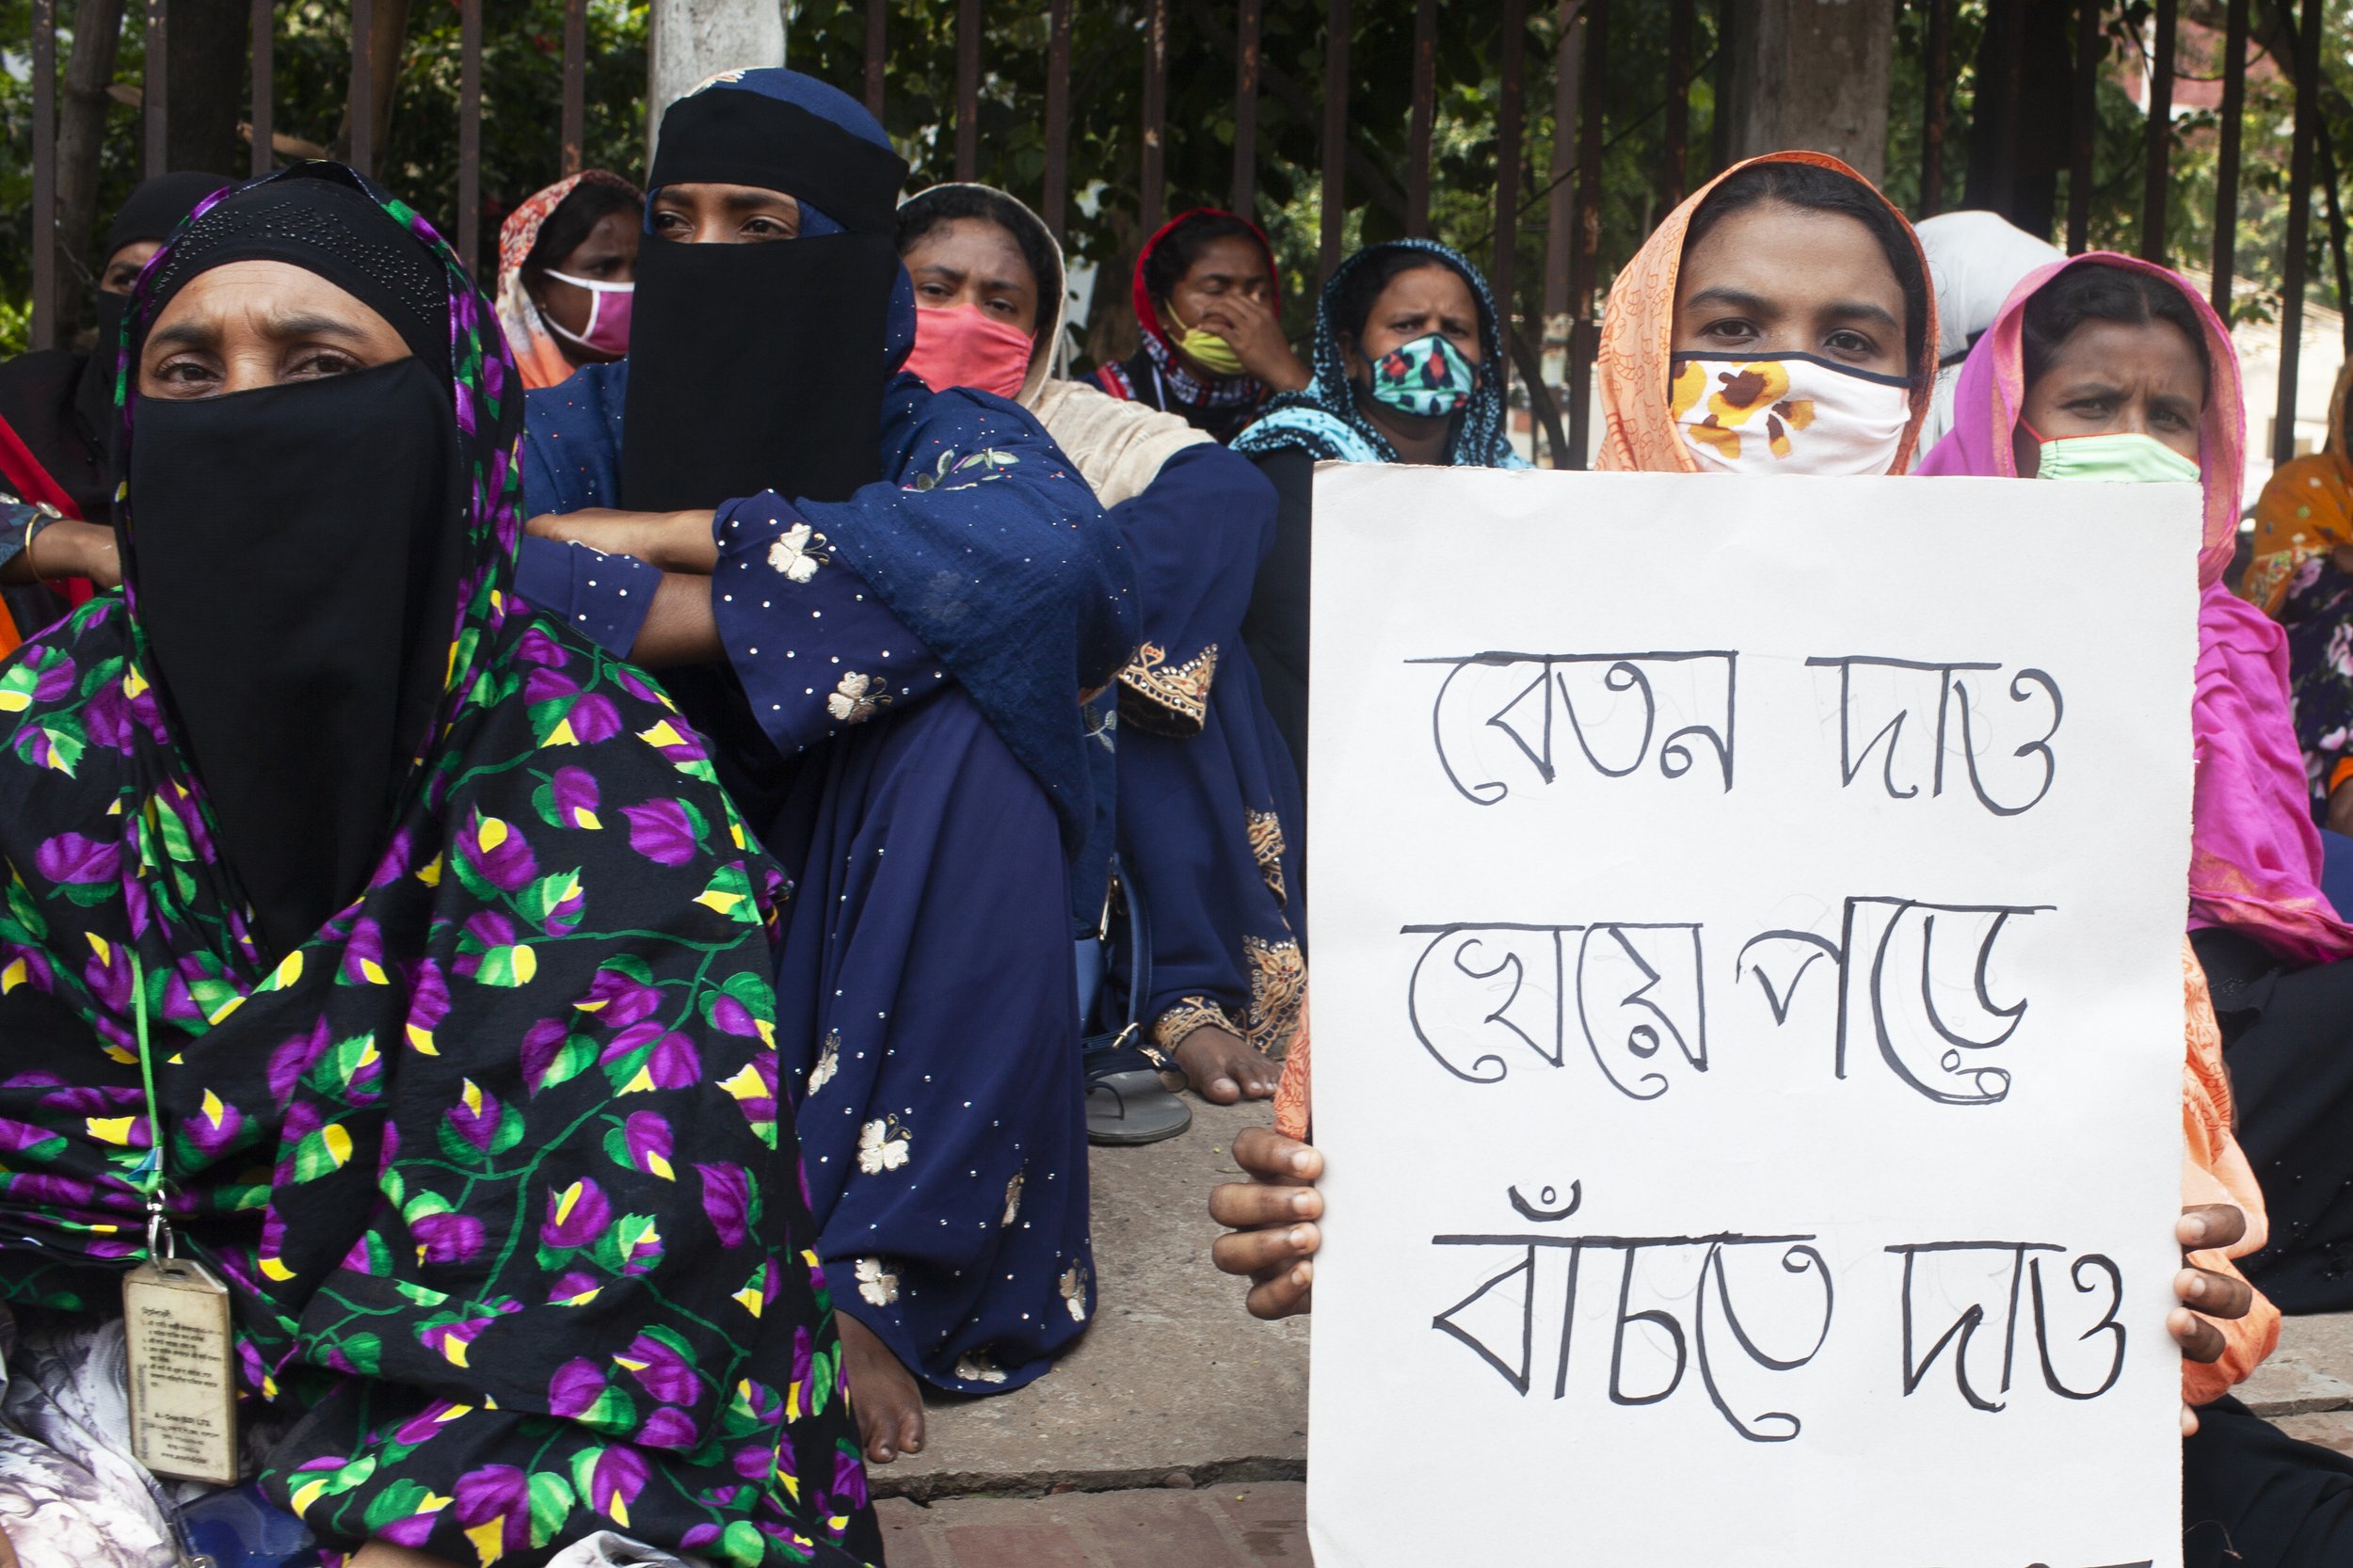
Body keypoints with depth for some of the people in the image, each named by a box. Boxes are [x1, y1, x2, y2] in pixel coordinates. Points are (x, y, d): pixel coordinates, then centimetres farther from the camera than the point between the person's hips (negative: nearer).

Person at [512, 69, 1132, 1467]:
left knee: (967, 734, -27)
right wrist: (856, 611, -29)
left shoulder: (941, 441, -4)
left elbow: (1063, 555, -29)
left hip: (866, 972, -1)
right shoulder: (580, 433, 0)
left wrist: (681, 537, -26)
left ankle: (870, 1286, -27)